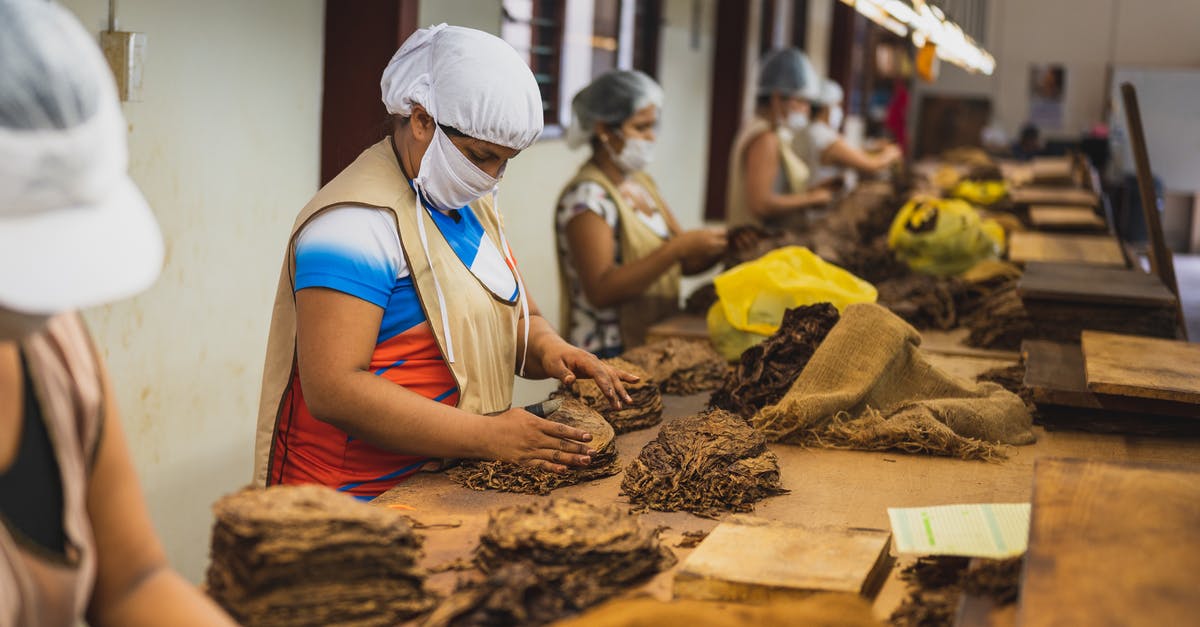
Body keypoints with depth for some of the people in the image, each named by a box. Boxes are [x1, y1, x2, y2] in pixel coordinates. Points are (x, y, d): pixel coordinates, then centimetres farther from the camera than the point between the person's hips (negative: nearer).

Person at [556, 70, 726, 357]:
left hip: (653, 345, 8)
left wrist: (721, 245, -5)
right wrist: (677, 248, -26)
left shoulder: (641, 182, 13)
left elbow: (684, 263, 15)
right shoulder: (587, 196, -13)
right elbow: (600, 291, -23)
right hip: (609, 353, -8)